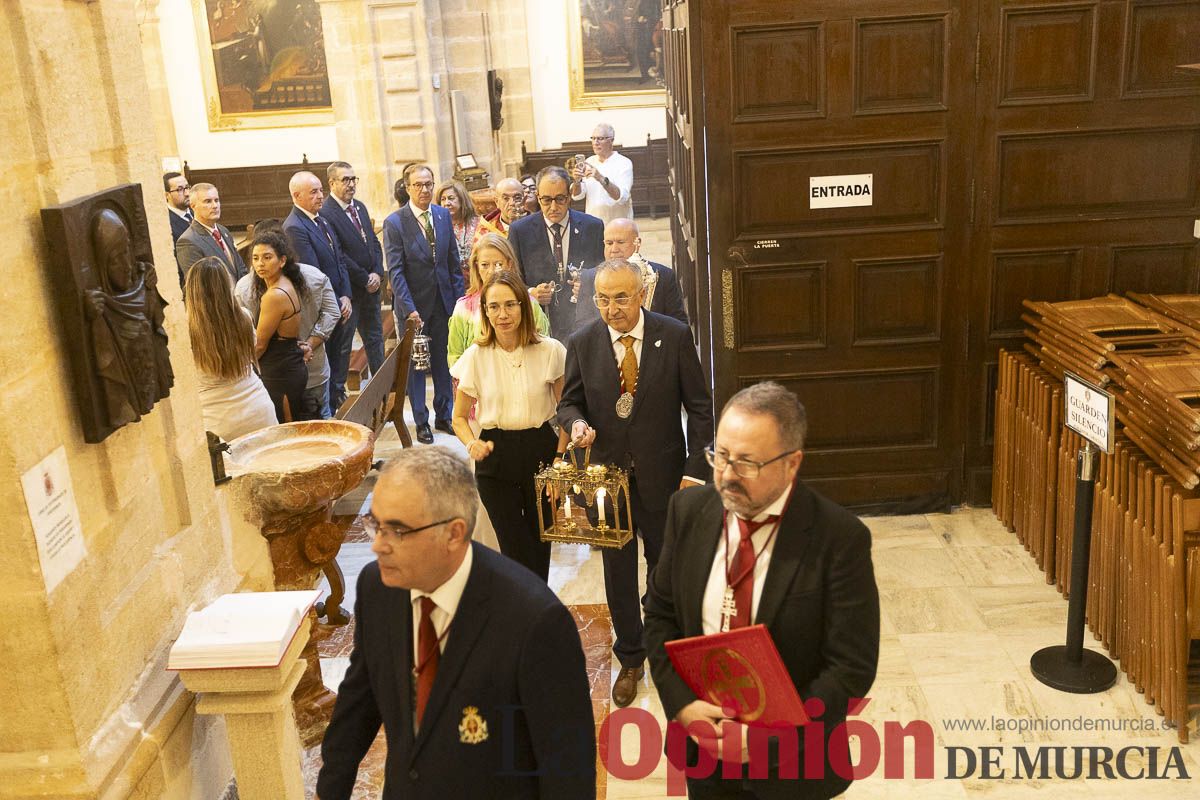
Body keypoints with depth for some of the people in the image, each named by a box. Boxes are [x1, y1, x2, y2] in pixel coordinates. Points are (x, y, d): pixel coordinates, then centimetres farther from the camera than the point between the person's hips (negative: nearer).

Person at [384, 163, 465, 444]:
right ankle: (421, 422, 18)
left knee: (443, 361, 14)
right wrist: (409, 309, -21)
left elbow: (453, 261, 9)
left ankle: (444, 415, 27)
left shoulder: (443, 215, 3)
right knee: (415, 365, 7)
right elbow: (395, 271, -14)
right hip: (413, 304, -4)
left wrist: (459, 298, 5)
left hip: (443, 302, 4)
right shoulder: (394, 223, -12)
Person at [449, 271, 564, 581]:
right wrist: (472, 444, -14)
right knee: (514, 548, 1)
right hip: (496, 456, 0)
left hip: (542, 451, 0)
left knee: (540, 546, 10)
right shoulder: (476, 356, -4)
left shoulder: (550, 351, -5)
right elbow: (460, 417, 7)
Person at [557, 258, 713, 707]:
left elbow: (699, 407, -5)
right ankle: (630, 659, 31)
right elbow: (569, 401, 6)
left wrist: (695, 469, -10)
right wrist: (576, 423, -18)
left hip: (663, 474, -1)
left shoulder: (675, 336, -9)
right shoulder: (582, 344, -5)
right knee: (618, 571, 12)